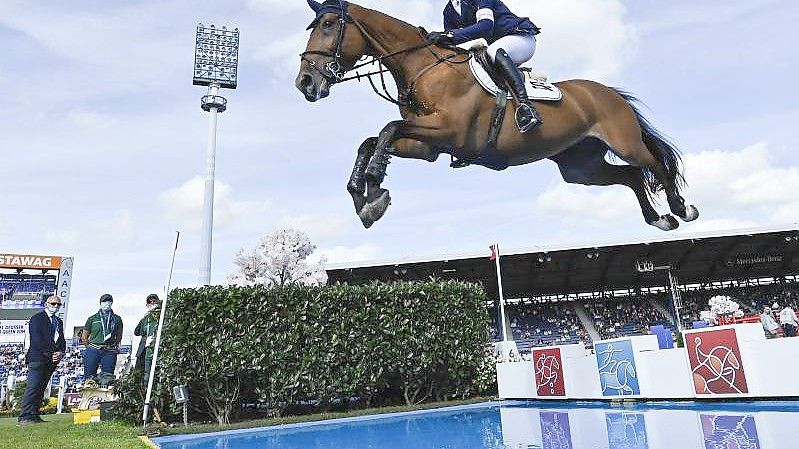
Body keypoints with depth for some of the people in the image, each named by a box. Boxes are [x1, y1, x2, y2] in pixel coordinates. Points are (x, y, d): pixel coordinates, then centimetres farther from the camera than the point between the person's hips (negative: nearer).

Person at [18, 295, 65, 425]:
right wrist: (50, 354, -14)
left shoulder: (59, 321, 21)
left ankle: (34, 415, 9)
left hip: (52, 360, 7)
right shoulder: (37, 318, -1)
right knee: (33, 387, -11)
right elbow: (36, 339, -11)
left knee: (41, 388, 7)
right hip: (38, 358, -7)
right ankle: (25, 417, -11)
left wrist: (60, 352, -3)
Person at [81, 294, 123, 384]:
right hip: (93, 350, 0)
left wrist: (114, 346, 6)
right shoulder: (92, 319, 10)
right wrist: (90, 347, 5)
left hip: (110, 352, 0)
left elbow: (119, 336, 17)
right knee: (89, 376, -3)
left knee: (108, 376, -2)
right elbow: (84, 337, 13)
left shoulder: (117, 319, 11)